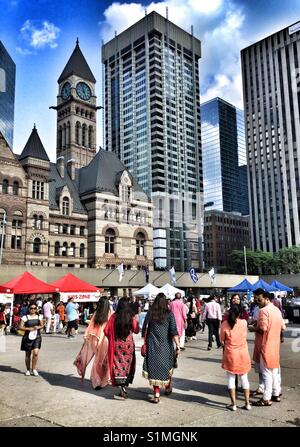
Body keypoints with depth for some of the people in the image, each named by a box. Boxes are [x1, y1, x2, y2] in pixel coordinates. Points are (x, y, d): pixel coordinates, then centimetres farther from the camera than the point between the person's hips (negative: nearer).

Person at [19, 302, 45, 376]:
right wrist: (29, 328, -19)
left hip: (37, 337, 1)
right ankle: (28, 370, 25)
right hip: (28, 337, -1)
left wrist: (38, 327, -12)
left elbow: (42, 325, 10)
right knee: (28, 354, 9)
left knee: (36, 353, -12)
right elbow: (21, 327, -8)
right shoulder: (25, 317, -4)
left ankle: (33, 369, 4)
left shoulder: (39, 317, 6)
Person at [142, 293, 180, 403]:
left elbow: (144, 329, 1)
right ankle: (168, 387, 39)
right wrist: (178, 345, -7)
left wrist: (145, 343, 12)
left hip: (152, 346, 0)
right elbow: (174, 331, -10)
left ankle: (156, 395, 1)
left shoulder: (150, 313, -3)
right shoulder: (169, 314, -5)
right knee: (167, 366, 20)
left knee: (154, 367, 3)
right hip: (166, 345, 1)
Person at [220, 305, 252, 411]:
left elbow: (222, 340, -4)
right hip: (243, 354, 2)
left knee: (231, 378, 9)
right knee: (244, 378, 14)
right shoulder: (244, 322, -8)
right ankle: (247, 403, 19)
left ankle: (233, 404, 11)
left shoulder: (224, 324, -13)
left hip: (230, 354, -2)